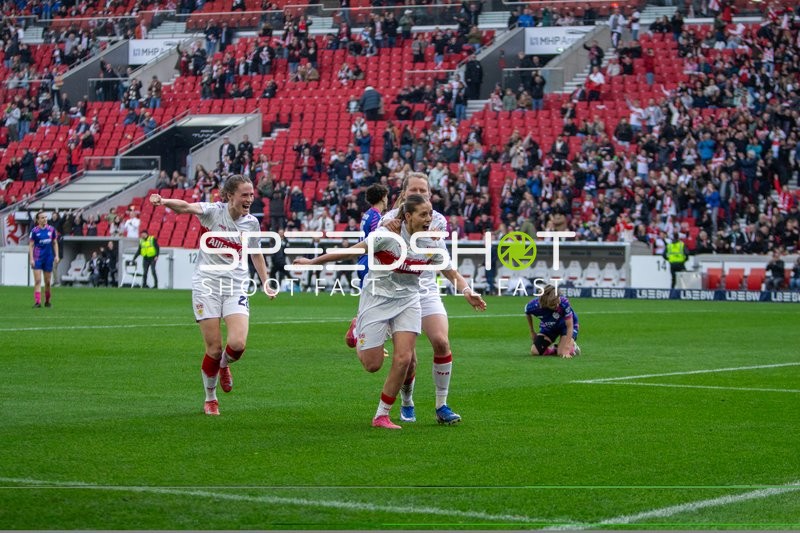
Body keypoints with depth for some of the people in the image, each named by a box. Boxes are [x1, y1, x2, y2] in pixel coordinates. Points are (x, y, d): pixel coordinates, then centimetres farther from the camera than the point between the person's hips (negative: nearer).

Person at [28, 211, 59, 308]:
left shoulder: (51, 229, 4)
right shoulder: (34, 231, -5)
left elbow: (55, 243, 13)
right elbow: (31, 245, -3)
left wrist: (56, 255, 5)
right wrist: (31, 259, -10)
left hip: (49, 257, 3)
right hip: (38, 258, -3)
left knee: (48, 282, 8)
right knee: (37, 281, -10)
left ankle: (47, 301, 22)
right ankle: (37, 302, -15)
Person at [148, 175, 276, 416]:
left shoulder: (251, 223, 1)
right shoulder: (214, 211, -10)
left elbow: (256, 254, 19)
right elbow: (187, 207, -30)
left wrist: (265, 282, 12)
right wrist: (165, 202, -50)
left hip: (236, 288, 3)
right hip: (207, 285, -3)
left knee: (238, 344, -15)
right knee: (214, 348, -4)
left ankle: (224, 365, 22)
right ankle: (210, 399, 19)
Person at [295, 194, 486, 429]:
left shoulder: (433, 244, -7)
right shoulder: (387, 235, -19)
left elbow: (452, 274, -1)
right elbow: (351, 251, -12)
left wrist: (467, 292, -22)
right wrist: (313, 262, -6)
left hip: (407, 301, 4)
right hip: (376, 300, -3)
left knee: (404, 358, -12)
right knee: (372, 364, -2)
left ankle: (382, 416, 3)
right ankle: (357, 330, 33)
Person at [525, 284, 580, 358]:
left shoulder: (564, 303, -39)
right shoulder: (534, 305, -31)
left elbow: (570, 326, -31)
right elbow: (528, 314, -2)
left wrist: (566, 349, -37)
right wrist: (532, 332, 7)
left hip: (565, 325, -3)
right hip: (548, 328, 3)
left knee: (561, 353, -23)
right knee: (534, 351, -12)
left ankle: (572, 347, 12)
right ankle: (554, 350, 17)